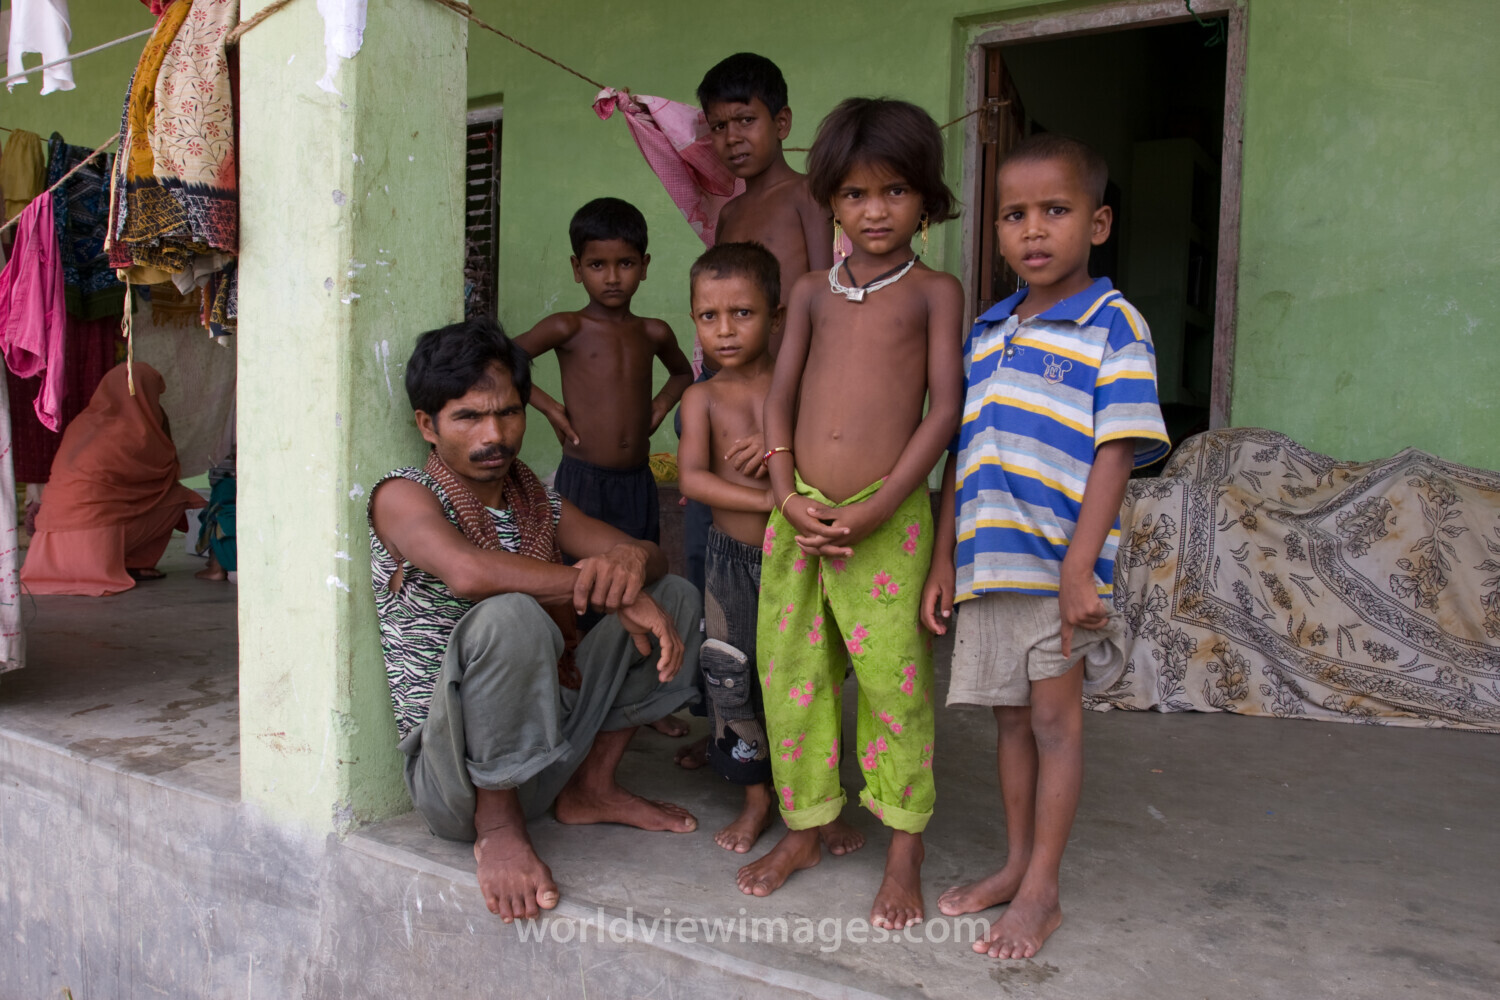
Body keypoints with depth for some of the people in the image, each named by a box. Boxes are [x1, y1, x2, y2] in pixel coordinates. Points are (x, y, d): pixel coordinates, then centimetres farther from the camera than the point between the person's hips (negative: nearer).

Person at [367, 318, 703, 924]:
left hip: (539, 751, 7)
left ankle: (589, 789, 10)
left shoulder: (537, 501, 10)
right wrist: (604, 589, -27)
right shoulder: (403, 497, -10)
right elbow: (469, 572, -32)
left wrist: (630, 562, -19)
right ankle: (497, 826, -15)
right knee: (509, 615, -36)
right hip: (453, 773, -7)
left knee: (675, 595, 7)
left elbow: (648, 553, 6)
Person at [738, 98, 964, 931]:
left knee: (894, 682, 1)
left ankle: (905, 854, 20)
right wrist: (787, 495, -7)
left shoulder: (933, 291, 2)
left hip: (887, 518, -4)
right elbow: (780, 397, 8)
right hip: (799, 515, 4)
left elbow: (945, 406, -6)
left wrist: (877, 508, -13)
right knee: (791, 674, 10)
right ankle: (803, 829, 30)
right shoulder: (812, 292, 12)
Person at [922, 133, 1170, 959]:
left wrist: (1079, 566, -19)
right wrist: (943, 559, 11)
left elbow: (1115, 453, -12)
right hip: (988, 560, 6)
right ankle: (1016, 866, 32)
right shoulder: (985, 334, 12)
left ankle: (1041, 892, 19)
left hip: (1058, 565, -5)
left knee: (1055, 719, 4)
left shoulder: (1113, 327, -5)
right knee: (1012, 719, 16)